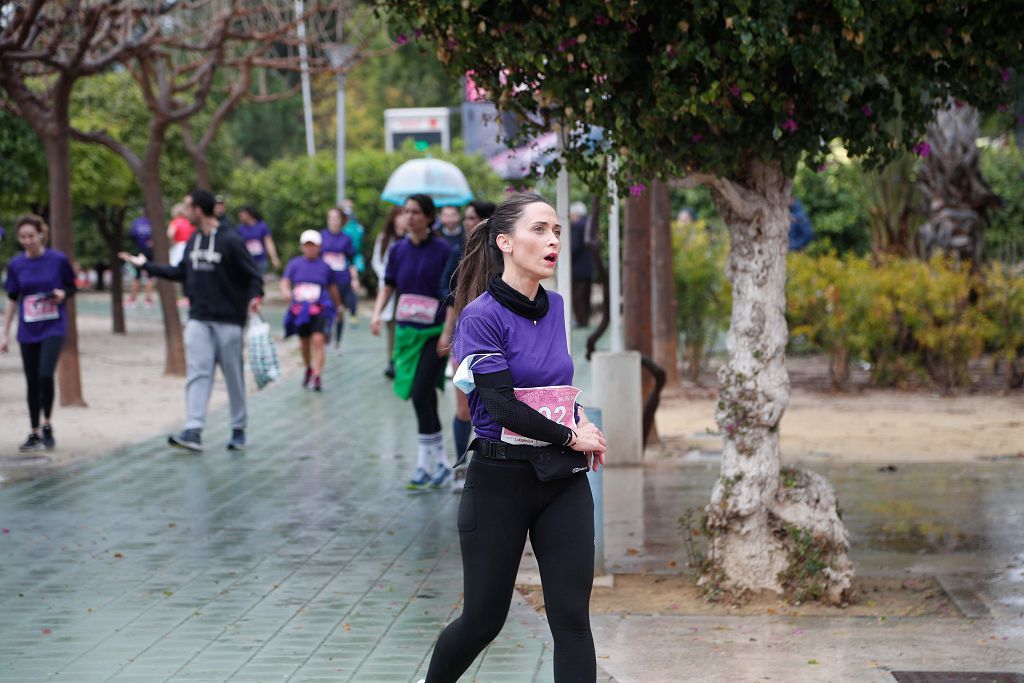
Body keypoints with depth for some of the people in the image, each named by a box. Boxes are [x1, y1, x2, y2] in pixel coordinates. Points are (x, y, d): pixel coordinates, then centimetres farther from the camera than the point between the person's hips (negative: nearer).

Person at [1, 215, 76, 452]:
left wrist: (62, 294, -15)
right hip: (27, 332, 3)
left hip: (53, 328, -3)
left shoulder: (58, 259, -6)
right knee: (32, 382, 7)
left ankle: (47, 426, 2)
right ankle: (35, 434, 19)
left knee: (45, 375, -18)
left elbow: (72, 287, 8)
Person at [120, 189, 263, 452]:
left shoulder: (231, 240, -9)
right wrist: (146, 265, 24)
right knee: (197, 374, -6)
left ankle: (238, 430, 17)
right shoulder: (193, 241, 11)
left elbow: (253, 274, -10)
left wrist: (255, 297, -29)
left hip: (228, 321, -5)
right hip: (198, 320, 5)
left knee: (234, 376, 4)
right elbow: (180, 272, 21)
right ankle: (193, 431, -14)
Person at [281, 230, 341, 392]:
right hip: (300, 310, 2)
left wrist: (338, 306, 26)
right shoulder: (294, 264, 4)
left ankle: (317, 377, -23)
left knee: (318, 340, -19)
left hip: (320, 310, -2)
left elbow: (333, 288, 16)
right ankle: (309, 369, 41)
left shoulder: (325, 266, 4)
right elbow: (285, 282, -5)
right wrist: (286, 292, -28)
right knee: (304, 342, 14)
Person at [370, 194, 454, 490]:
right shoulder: (398, 250, 5)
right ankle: (441, 463, 19)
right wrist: (377, 313, -5)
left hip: (434, 332, -5)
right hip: (406, 330, 5)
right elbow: (388, 285, 12)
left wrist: (447, 332, -15)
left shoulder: (443, 251, -9)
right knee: (425, 399, 9)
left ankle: (424, 465, -3)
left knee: (421, 396, -12)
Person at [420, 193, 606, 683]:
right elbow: (502, 405, -17)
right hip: (501, 480, -5)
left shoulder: (556, 308, 8)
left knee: (572, 619, -3)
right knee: (483, 620, 7)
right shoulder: (481, 317, -12)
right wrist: (573, 438, -8)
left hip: (564, 480, 5)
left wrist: (579, 419, 5)